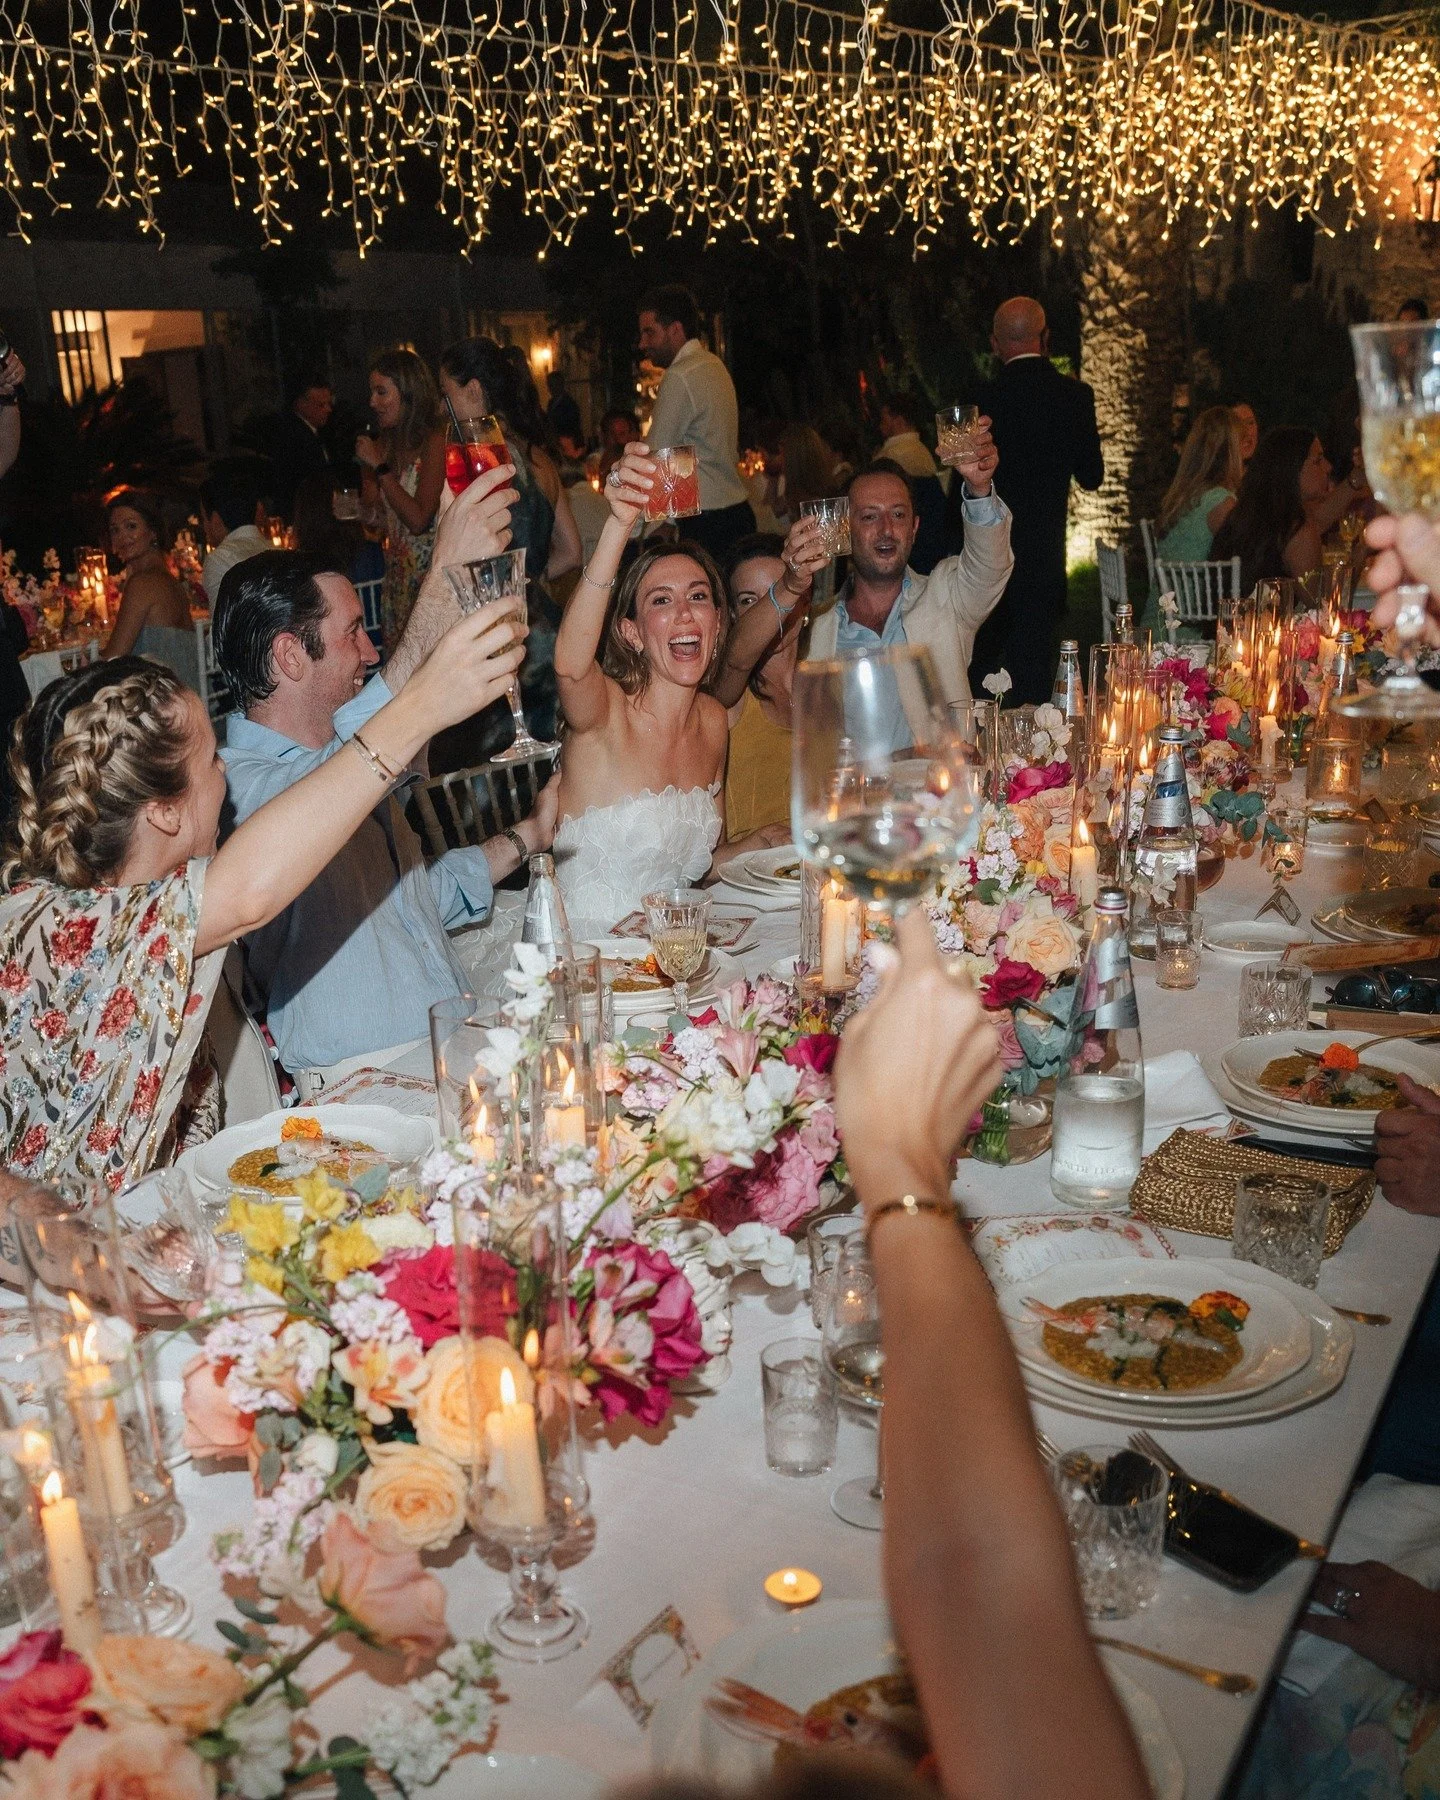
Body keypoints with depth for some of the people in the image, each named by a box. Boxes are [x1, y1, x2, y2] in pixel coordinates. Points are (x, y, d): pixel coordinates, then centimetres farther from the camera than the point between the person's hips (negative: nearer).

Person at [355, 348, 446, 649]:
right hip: (397, 567, 7)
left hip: (428, 570, -7)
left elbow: (418, 520, -19)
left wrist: (380, 466, -14)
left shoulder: (434, 442, -11)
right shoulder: (386, 442, 11)